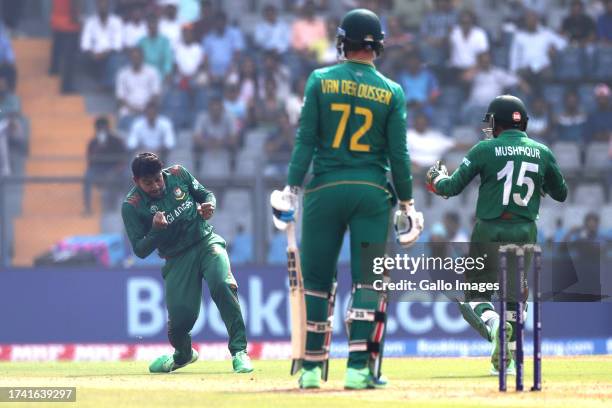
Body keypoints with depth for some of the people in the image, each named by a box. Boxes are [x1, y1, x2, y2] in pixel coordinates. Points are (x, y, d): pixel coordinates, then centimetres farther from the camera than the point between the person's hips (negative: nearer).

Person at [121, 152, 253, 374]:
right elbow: (140, 251, -8)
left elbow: (206, 194, 12)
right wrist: (155, 230, -27)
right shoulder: (132, 206, -9)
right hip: (177, 259, 0)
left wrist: (209, 206, -11)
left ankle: (239, 351, -23)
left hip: (206, 241, 0)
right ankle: (183, 354, 28)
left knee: (222, 286, -29)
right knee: (180, 316, -10)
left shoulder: (178, 174, -2)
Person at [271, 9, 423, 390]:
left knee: (317, 279, 8)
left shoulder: (320, 81, 0)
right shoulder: (391, 92, 2)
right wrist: (406, 203, 7)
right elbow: (398, 154, 0)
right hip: (373, 192, 0)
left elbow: (306, 140, -4)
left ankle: (313, 368, 10)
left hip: (325, 189, 0)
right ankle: (358, 368, -6)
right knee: (367, 280, 2)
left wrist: (292, 190, -2)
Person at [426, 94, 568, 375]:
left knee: (474, 297, 5)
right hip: (525, 233, 3)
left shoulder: (485, 150, -5)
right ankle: (507, 358, 11)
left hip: (490, 231, -3)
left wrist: (436, 177, 19)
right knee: (515, 295, 17)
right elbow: (561, 193, 16)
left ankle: (494, 324, -27)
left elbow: (452, 187, -3)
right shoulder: (542, 153, 5)